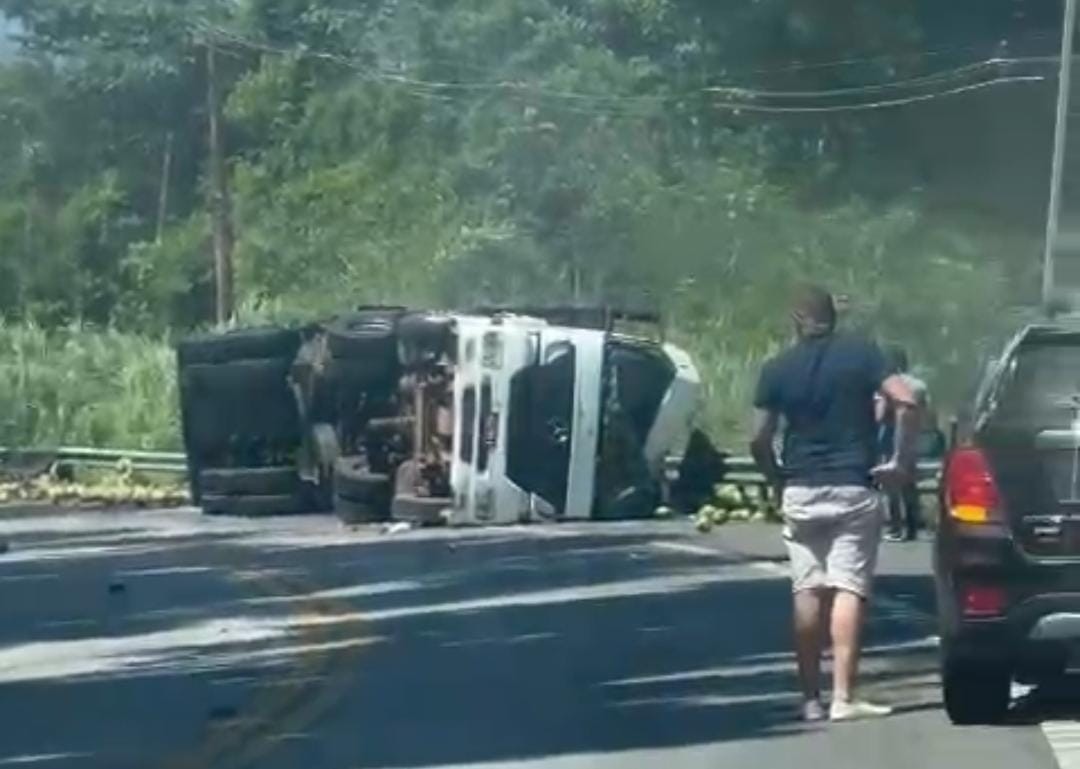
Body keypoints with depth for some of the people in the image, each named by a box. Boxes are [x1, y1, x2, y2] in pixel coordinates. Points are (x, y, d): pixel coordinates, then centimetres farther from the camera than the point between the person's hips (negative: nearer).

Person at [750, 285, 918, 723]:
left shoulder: (778, 369, 3)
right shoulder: (860, 354, -1)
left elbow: (759, 439, -1)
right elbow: (905, 401, -13)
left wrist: (778, 482, 13)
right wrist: (900, 461, -5)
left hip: (800, 493, 2)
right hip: (854, 489, -2)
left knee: (808, 592, 8)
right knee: (849, 589, -3)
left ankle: (811, 699, 9)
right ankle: (843, 697, -10)